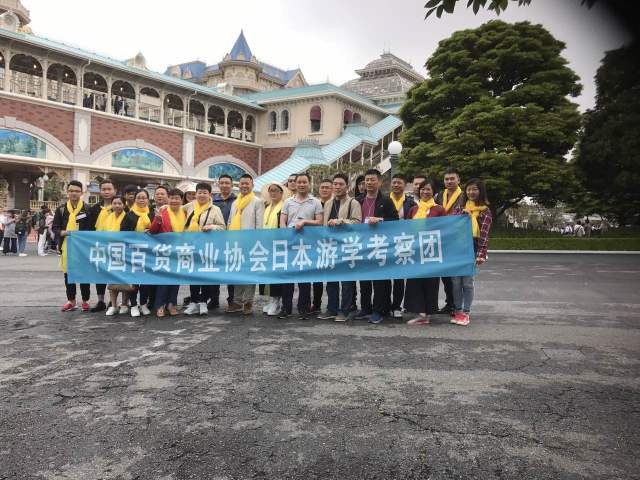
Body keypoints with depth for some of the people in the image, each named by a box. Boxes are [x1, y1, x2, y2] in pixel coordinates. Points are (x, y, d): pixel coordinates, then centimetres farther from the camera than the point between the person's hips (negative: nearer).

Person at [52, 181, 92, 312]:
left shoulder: (87, 209, 0)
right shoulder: (61, 209, 7)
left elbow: (92, 228, 1)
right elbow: (55, 228, 7)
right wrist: (65, 232, -12)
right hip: (66, 246, 3)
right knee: (68, 274, 10)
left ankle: (85, 301, 15)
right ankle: (71, 300, 23)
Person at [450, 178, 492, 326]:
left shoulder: (485, 211, 1)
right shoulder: (459, 208, 12)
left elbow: (484, 235, -6)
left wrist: (480, 254, -14)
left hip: (471, 249, -3)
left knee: (467, 282, -1)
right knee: (456, 281, 4)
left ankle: (466, 312, 9)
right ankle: (458, 311, 14)